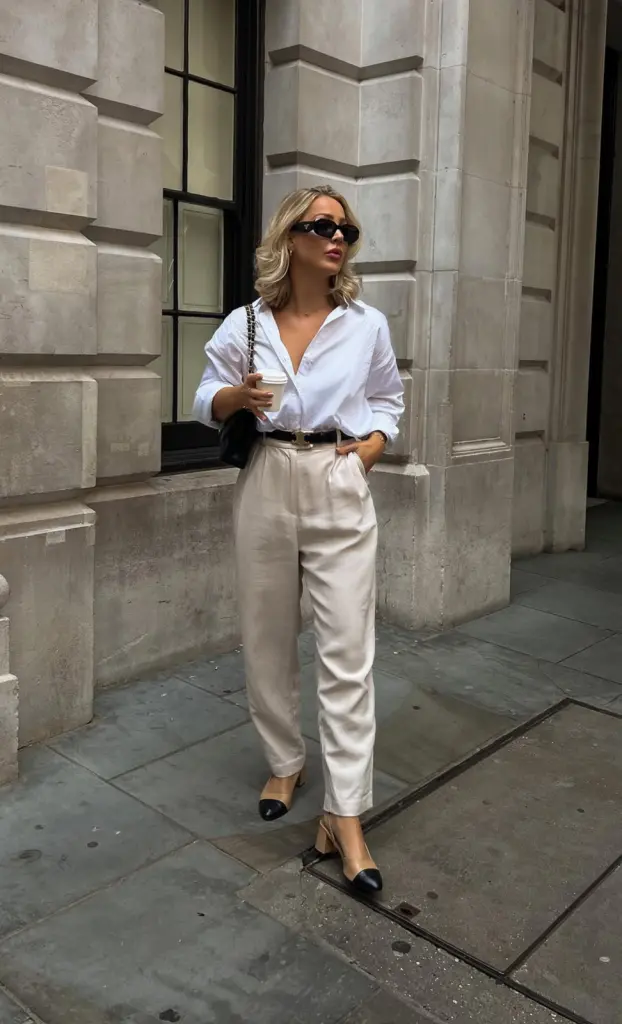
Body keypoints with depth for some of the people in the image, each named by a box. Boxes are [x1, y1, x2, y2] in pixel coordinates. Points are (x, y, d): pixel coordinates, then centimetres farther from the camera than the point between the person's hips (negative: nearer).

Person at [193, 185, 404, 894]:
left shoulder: (368, 325, 5)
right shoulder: (244, 325, 3)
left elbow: (389, 400, 15)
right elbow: (205, 402, 9)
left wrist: (369, 446, -4)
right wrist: (238, 397, -13)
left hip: (340, 492, -1)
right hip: (265, 488, 1)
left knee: (347, 654, -6)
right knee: (267, 641, 10)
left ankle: (344, 815, 1)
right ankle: (285, 763, 32)